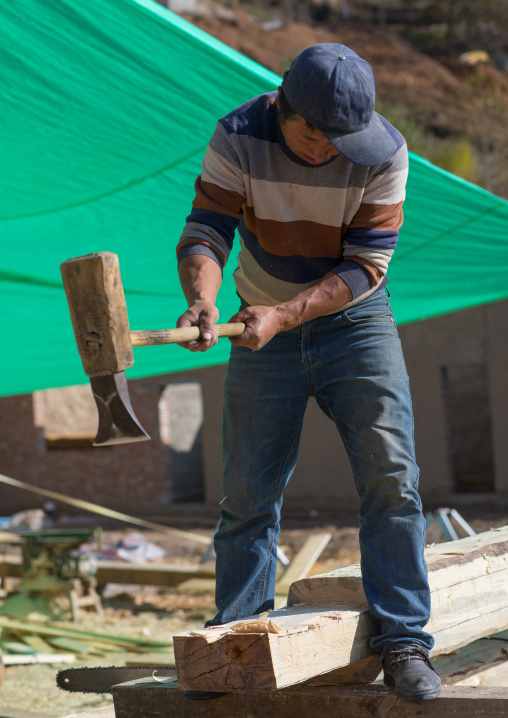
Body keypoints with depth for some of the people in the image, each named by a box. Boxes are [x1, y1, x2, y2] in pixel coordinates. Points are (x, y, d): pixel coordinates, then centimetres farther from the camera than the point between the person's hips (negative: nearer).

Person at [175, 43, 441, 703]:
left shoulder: (385, 152, -18)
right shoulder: (237, 139, -16)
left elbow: (365, 266, -18)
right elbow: (205, 232, -18)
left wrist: (284, 314, -30)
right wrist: (202, 299, -39)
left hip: (354, 320, -1)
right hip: (265, 326, 1)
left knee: (390, 474, -12)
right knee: (248, 493, 2)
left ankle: (403, 642, -6)